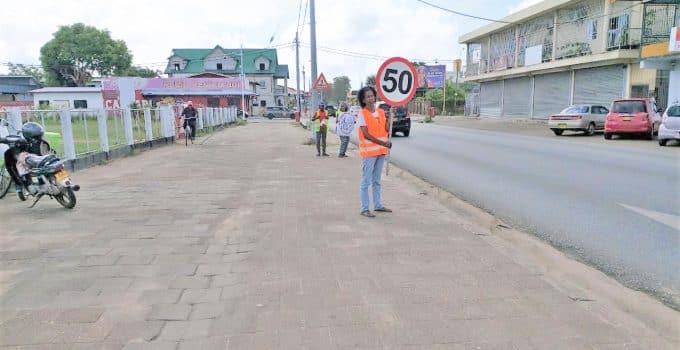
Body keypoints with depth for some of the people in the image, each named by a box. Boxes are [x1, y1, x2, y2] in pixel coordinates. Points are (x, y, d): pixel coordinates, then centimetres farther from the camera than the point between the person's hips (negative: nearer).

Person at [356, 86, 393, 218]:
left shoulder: (381, 112, 9)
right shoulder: (362, 114, -10)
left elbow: (387, 129, 4)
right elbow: (366, 134, -17)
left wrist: (390, 116, -6)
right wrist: (383, 143, -20)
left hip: (381, 151, 7)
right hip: (369, 151, -7)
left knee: (376, 181, 17)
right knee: (366, 181, -3)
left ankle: (378, 205, 28)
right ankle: (364, 209, 2)